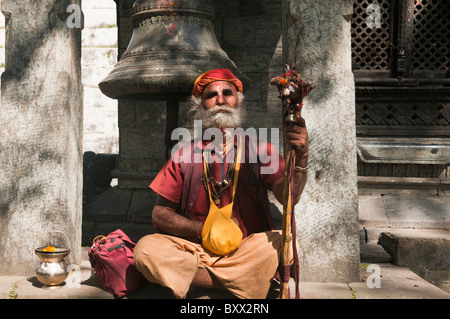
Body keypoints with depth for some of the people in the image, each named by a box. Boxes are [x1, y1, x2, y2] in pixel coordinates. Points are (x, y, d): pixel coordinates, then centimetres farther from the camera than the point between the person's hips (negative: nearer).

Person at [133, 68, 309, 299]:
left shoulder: (259, 150, 6)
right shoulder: (185, 155, 9)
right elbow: (160, 214, 7)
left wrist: (301, 157, -31)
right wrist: (202, 229, -10)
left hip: (247, 252, 0)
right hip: (195, 249, 1)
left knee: (283, 243, -29)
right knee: (146, 248, -24)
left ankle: (188, 275, -20)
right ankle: (237, 282, -22)